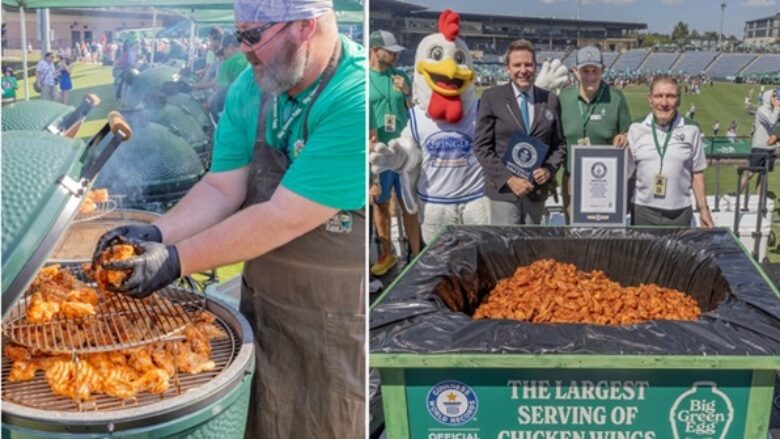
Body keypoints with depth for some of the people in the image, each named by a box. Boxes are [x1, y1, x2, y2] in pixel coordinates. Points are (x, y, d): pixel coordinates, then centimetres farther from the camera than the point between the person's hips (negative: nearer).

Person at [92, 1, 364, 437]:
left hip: (338, 325, -6)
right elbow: (221, 189, 0)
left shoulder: (356, 102, -27)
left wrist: (176, 260, -23)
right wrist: (157, 233, -16)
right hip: (263, 305, 6)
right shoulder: (252, 87, -3)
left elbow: (284, 218, -28)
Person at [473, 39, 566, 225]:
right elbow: (481, 146, -5)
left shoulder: (550, 100, 8)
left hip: (537, 190, 3)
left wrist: (549, 170, -6)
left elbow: (559, 144, 13)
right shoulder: (491, 98, -1)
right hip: (503, 189, -3)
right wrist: (509, 179, -13)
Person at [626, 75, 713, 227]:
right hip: (643, 210, 1)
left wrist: (703, 209, 7)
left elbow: (697, 173, 6)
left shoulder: (691, 130, 0)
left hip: (679, 213, 0)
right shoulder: (637, 128, 1)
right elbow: (625, 170, 2)